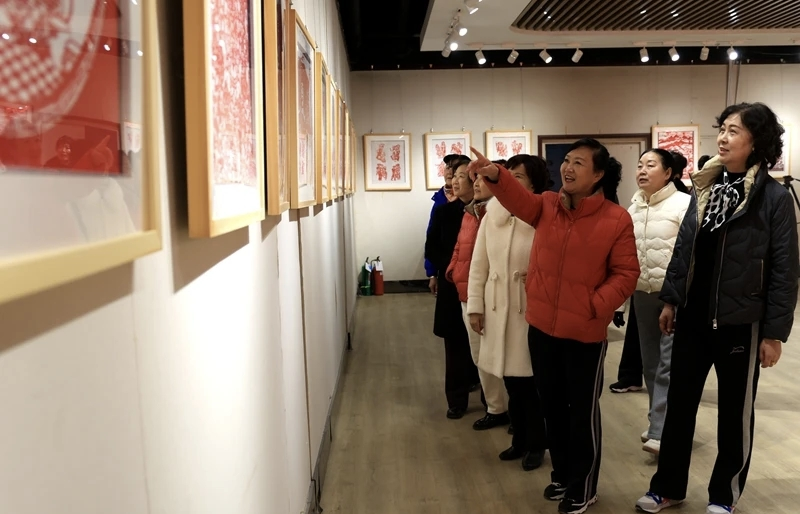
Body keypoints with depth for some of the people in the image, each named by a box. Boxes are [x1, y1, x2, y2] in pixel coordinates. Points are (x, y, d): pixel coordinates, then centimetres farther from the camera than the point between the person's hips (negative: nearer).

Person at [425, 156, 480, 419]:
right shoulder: (443, 212, 4)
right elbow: (431, 250, 3)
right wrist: (452, 268, -10)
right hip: (452, 286, 2)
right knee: (456, 344, 6)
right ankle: (457, 399, 17)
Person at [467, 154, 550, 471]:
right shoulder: (492, 214, 4)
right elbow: (478, 263, 7)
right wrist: (475, 305, 6)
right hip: (497, 307, 5)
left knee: (531, 380, 6)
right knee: (510, 379, 14)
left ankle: (536, 444, 26)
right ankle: (520, 439, 33)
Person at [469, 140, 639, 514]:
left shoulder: (617, 219, -9)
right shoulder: (546, 206, 3)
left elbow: (626, 273, -7)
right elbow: (519, 199, -17)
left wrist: (596, 305, -19)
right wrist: (495, 176, -36)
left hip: (586, 332, -4)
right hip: (542, 326, 4)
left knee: (583, 411, 10)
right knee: (552, 405, 18)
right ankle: (562, 475, 38)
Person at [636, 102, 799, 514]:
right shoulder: (704, 186, 6)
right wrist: (671, 300, 9)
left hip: (740, 322, -5)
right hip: (693, 316, 5)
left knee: (734, 412, 11)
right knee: (679, 403, 12)